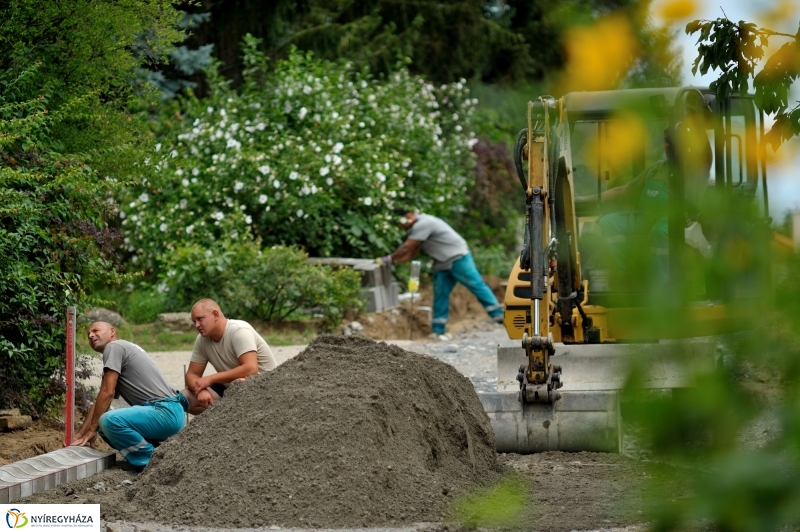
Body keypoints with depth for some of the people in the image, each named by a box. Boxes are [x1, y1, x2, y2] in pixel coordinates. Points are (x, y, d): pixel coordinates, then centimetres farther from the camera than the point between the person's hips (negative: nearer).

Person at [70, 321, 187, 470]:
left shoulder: (114, 346, -3)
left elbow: (107, 393, -10)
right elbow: (100, 402, 24)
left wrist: (92, 429, -5)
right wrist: (79, 435, 18)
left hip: (167, 412, -10)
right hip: (167, 413, 10)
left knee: (109, 420, -28)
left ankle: (151, 461, -13)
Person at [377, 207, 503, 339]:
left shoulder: (422, 224, -19)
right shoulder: (416, 228, 13)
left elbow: (406, 248, -20)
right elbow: (411, 254, 10)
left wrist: (389, 259, -11)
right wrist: (392, 260, 0)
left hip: (458, 258, -10)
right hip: (442, 264, 10)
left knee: (476, 285, -8)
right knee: (440, 295, 5)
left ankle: (498, 315, -5)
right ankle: (438, 331, 5)